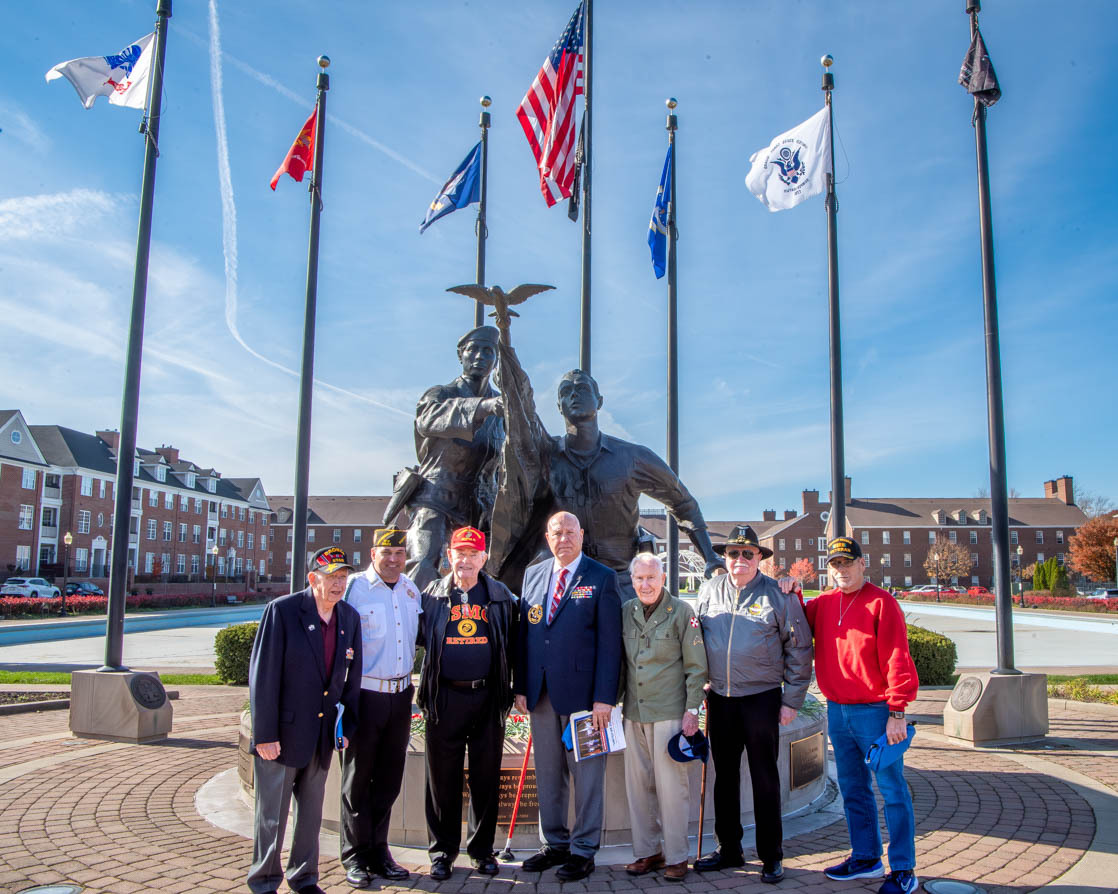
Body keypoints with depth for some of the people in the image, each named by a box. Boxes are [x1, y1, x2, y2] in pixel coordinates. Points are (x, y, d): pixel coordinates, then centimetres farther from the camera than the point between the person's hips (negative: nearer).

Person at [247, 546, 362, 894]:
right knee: (272, 813, 7)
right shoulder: (282, 611, -13)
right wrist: (264, 733, -15)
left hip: (323, 734, 5)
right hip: (282, 733, -5)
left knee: (311, 810, 17)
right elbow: (263, 675, -14)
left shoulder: (349, 618, 3)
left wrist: (348, 726, 6)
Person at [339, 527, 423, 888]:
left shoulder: (411, 590, 9)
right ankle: (356, 857, 18)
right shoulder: (354, 588, -8)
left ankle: (379, 852, 25)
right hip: (365, 694, -5)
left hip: (400, 695, 5)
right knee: (358, 779, 6)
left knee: (389, 777, 13)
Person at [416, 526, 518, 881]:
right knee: (443, 778, 7)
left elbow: (512, 645, 4)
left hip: (488, 698, 0)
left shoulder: (501, 596, 5)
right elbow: (418, 636, 10)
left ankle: (482, 849, 24)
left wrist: (516, 689, 0)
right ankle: (442, 851, 22)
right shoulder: (432, 595, 6)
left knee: (486, 777, 8)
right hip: (444, 698, 0)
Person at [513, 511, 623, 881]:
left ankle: (583, 851, 18)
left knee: (586, 774, 5)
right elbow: (524, 634, 12)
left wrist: (604, 697, -14)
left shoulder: (602, 578, -4)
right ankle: (554, 843, 28)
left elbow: (609, 641, -8)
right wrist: (520, 686, 6)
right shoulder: (533, 574, 11)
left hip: (581, 691, -5)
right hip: (540, 693, 5)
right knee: (547, 774, 14)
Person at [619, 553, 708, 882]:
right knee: (637, 784, 9)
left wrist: (692, 710, -7)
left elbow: (696, 666, -3)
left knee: (671, 784, -1)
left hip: (670, 713, -5)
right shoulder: (626, 612, 8)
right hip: (634, 713, 5)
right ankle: (646, 852, 23)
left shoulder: (681, 611, -5)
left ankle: (676, 856, 12)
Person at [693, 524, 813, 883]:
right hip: (719, 697, 4)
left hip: (761, 697, -3)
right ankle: (728, 850, 27)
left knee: (764, 778, 5)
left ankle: (771, 857, 18)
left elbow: (799, 649, -2)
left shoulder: (778, 594, -5)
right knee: (724, 775, 13)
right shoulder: (710, 590, 5)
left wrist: (791, 701, -3)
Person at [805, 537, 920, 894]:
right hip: (837, 711, 7)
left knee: (892, 789, 1)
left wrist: (896, 713, -16)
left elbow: (897, 659, -13)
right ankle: (866, 857, 29)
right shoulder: (823, 603, 9)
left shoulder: (880, 602, -10)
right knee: (852, 789, 16)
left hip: (874, 712, -6)